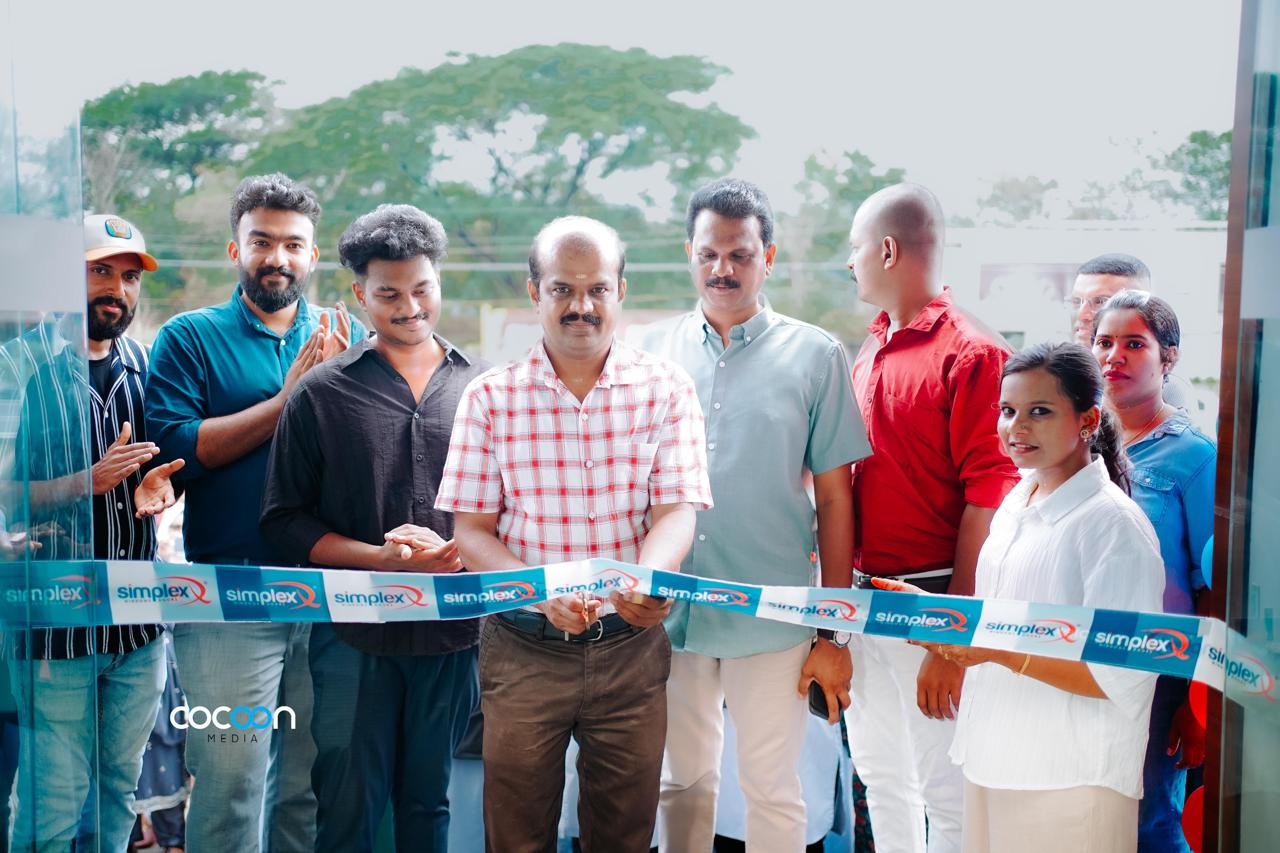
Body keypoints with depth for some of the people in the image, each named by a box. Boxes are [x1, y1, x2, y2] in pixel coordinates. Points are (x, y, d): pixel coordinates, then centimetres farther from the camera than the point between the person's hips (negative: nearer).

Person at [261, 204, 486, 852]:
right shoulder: (322, 393, 0)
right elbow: (285, 519, -1)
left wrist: (456, 552, -12)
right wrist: (387, 559, -14)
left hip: (453, 631, 2)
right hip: (355, 633, -1)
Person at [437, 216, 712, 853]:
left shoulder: (666, 389, 0)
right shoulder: (490, 398, -1)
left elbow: (676, 510, -8)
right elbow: (471, 531, -2)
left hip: (631, 649, 0)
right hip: (523, 650, 0)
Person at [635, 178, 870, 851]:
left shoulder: (815, 355, -1)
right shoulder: (652, 353, 5)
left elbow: (834, 500, 0)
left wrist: (834, 632, -2)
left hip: (773, 618, -2)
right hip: (667, 614, 2)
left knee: (772, 789, 9)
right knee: (682, 781, 15)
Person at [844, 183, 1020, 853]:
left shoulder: (971, 354, -14)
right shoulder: (870, 352, 11)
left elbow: (988, 499, -17)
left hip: (931, 599, -8)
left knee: (945, 786, 2)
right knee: (880, 772, 19)